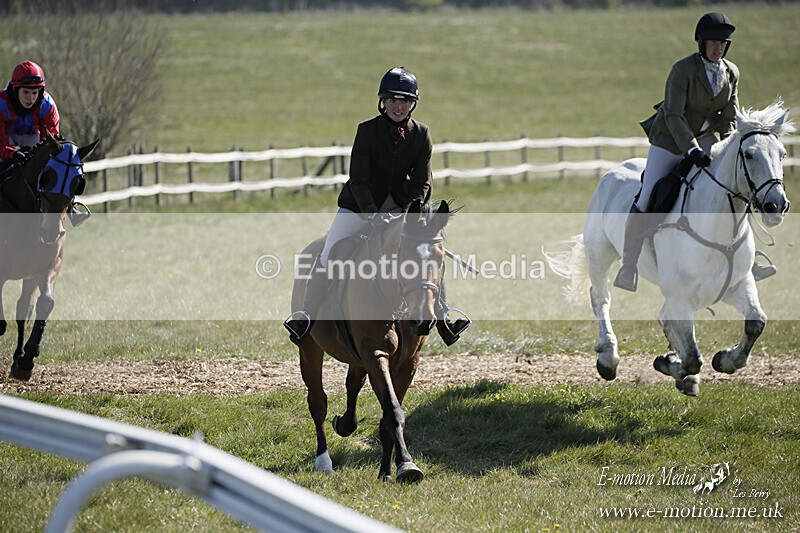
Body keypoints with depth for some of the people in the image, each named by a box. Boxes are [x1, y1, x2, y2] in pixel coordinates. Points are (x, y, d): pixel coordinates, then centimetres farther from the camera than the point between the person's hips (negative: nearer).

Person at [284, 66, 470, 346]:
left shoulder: (421, 134, -5)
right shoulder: (367, 130, -13)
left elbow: (422, 181, -5)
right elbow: (358, 178, -17)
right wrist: (372, 214, -30)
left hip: (398, 205, 3)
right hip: (357, 206, -3)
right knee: (328, 255, -13)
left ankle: (442, 318, 4)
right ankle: (305, 315, -4)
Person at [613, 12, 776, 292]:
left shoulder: (731, 73, -3)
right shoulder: (683, 69, -21)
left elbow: (730, 116, 2)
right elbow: (673, 115, -24)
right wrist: (692, 150, -32)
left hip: (705, 138, 6)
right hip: (670, 140, -6)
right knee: (645, 203, -13)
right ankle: (628, 266, 1)